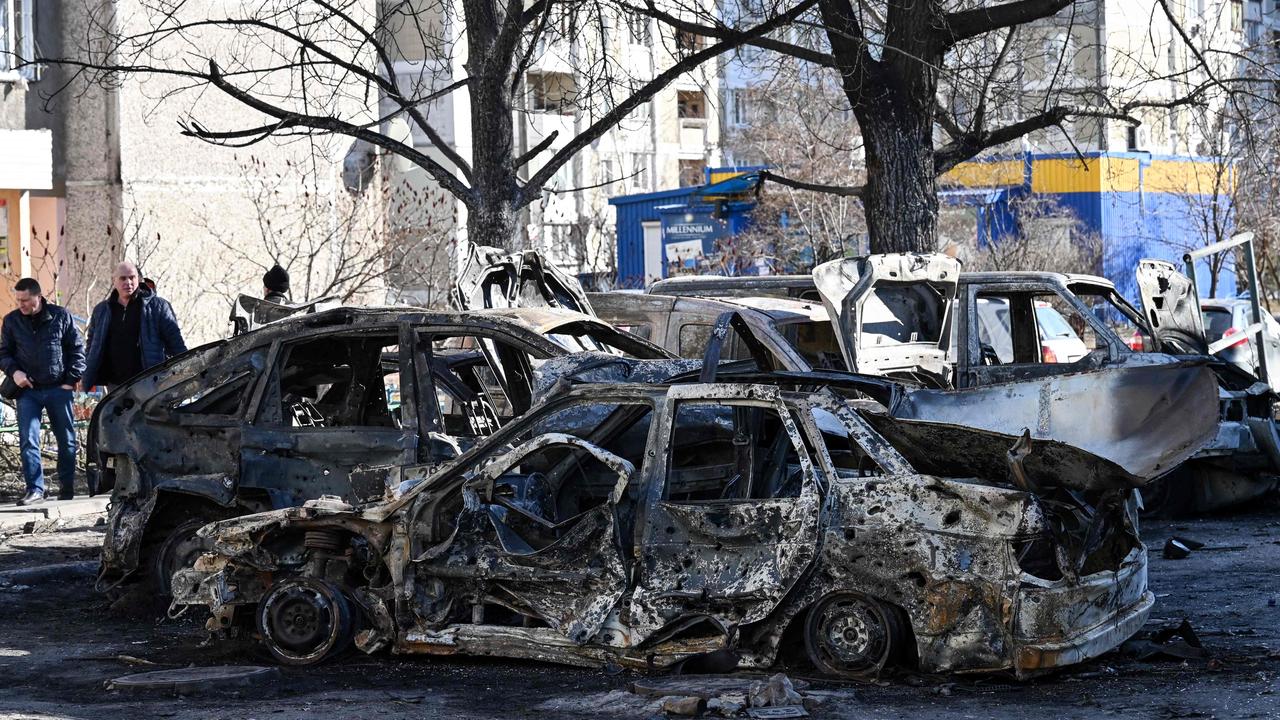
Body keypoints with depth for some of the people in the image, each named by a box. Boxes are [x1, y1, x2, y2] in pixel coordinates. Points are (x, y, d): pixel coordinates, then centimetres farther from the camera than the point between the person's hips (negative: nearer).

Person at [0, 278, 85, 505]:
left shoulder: (61, 316, -1)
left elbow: (78, 350, 3)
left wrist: (71, 380, -3)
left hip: (59, 389, -1)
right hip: (28, 390, 1)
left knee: (67, 440, 6)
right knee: (28, 441, -8)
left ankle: (67, 487, 20)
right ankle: (35, 489, -5)